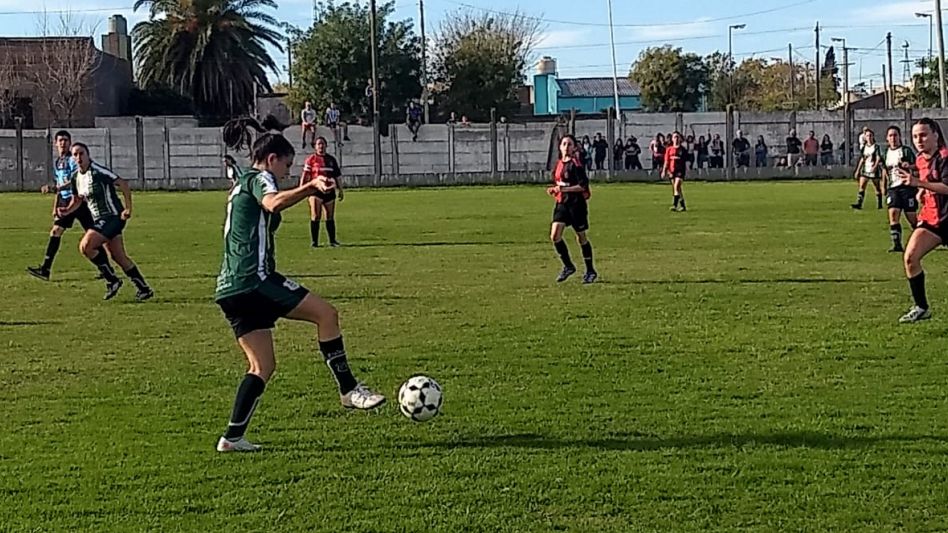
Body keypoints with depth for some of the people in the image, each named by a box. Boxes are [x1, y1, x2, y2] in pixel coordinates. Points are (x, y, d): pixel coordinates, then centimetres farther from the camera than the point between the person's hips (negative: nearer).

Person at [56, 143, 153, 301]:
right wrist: (67, 211, 2)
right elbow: (77, 199, 22)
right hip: (99, 219, 8)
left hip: (112, 216, -8)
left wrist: (128, 208, -20)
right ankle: (144, 289, 18)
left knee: (85, 246, -19)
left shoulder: (97, 171, -16)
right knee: (118, 256, 9)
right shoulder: (75, 177, 9)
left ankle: (111, 280, -5)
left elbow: (123, 184, -16)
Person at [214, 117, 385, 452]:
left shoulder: (241, 184, 26)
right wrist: (311, 186, -39)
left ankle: (233, 437, 5)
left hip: (230, 288, 10)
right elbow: (274, 202, -27)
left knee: (262, 366, 10)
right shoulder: (260, 178, -3)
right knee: (326, 313, -6)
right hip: (254, 279, -10)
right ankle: (349, 390, -4)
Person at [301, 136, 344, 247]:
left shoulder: (332, 160, 14)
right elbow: (305, 176, -2)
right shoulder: (311, 160, 1)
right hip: (316, 192, -4)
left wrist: (340, 190, 15)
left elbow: (337, 176, 17)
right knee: (315, 217, -7)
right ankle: (314, 241, -4)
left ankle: (332, 240, 15)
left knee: (330, 217, 8)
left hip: (329, 191, 4)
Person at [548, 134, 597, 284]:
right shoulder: (558, 164, 11)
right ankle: (568, 266, 8)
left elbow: (583, 186, -18)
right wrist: (553, 190, 3)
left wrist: (564, 189, -24)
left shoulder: (576, 164, -11)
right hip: (561, 203, 6)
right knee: (555, 235, -8)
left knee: (581, 237, 3)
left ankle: (590, 271, 17)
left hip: (577, 203, -6)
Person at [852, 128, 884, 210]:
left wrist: (875, 167, -29)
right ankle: (859, 204, -15)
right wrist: (858, 170, 16)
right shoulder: (864, 147, 11)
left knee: (877, 187, 5)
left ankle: (879, 204, 15)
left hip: (874, 170, -4)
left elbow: (878, 158, -13)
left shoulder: (876, 147, -4)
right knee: (861, 186, -8)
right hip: (865, 170, 4)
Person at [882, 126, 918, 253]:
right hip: (893, 188, 4)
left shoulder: (906, 150, -1)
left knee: (911, 216, -2)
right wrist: (884, 186, 24)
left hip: (907, 186, -4)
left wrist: (909, 166, -23)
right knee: (893, 214, -13)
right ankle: (897, 244, -14)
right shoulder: (886, 153, 13)